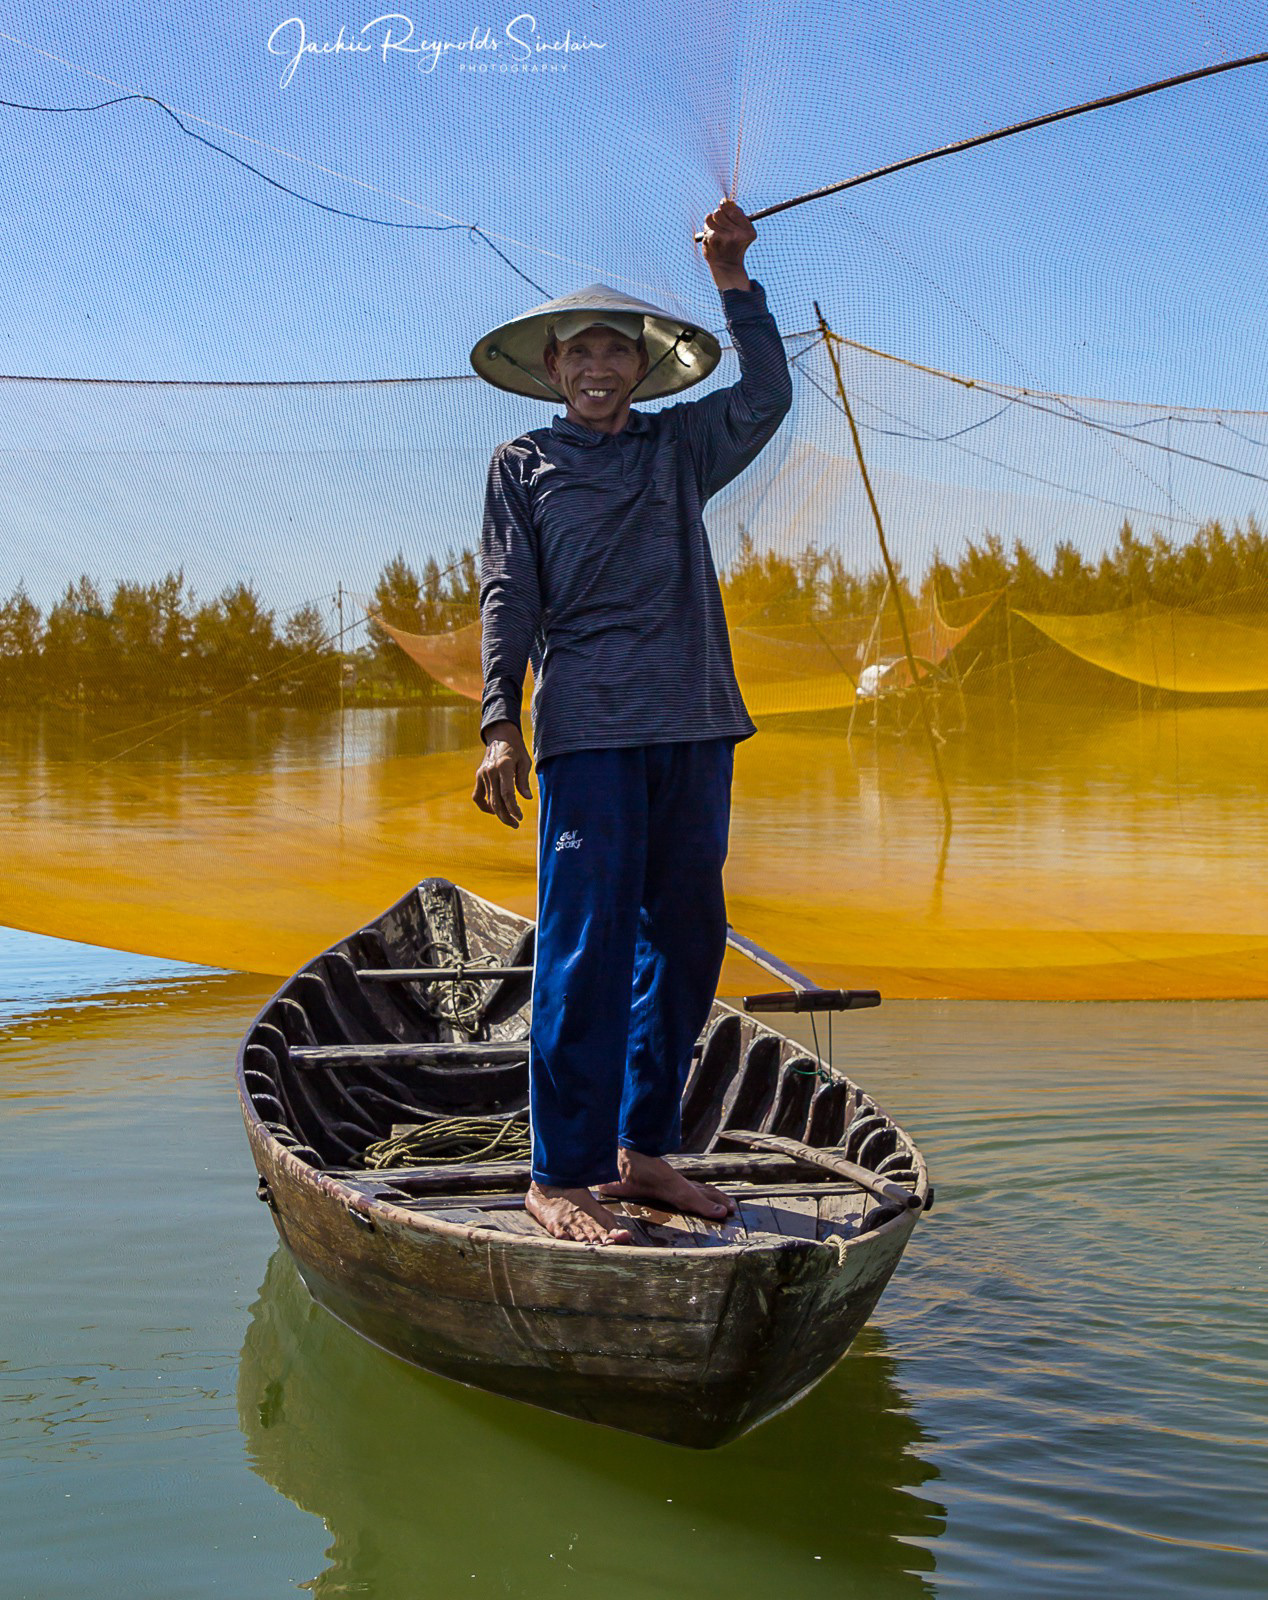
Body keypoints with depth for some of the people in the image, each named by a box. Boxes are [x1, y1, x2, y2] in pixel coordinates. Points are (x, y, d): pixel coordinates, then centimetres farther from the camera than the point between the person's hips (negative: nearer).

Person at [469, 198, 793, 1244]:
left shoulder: (681, 445, 19)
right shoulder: (523, 462, 11)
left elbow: (766, 398, 4)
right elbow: (508, 598, 3)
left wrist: (735, 283, -6)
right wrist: (500, 725, -8)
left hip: (695, 724, 4)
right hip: (589, 726, -4)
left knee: (686, 938, 5)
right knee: (588, 943, -10)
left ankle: (644, 1149, 15)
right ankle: (563, 1175, -5)